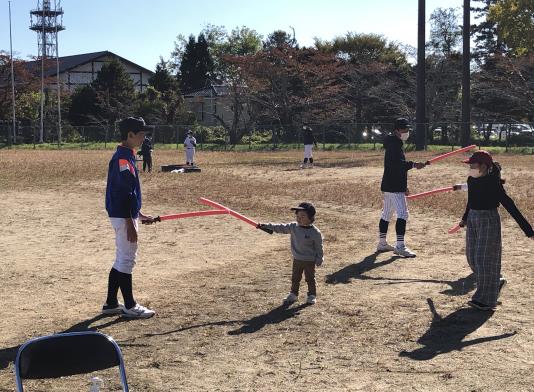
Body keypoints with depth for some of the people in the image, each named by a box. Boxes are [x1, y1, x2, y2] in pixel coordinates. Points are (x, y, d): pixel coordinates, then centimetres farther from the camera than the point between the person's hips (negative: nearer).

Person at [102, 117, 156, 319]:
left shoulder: (127, 156, 13)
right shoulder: (123, 158, -18)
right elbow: (124, 194, -22)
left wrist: (140, 215, 20)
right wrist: (130, 225, -21)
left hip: (127, 215, 10)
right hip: (123, 217, -10)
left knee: (122, 260, 16)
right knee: (126, 260, -2)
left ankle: (111, 304, 23)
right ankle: (130, 306, 8)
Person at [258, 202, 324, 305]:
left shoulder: (315, 232, -16)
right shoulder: (293, 227, -4)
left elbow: (318, 247, -9)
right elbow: (281, 228, -1)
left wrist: (319, 260, -6)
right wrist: (266, 226, -6)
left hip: (310, 261, -4)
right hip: (297, 259, 5)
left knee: (310, 278, 10)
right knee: (295, 278, 16)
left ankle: (312, 295, 25)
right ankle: (293, 294, 31)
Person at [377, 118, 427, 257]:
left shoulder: (395, 144, 18)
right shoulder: (394, 145, -14)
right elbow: (398, 163, -30)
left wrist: (404, 187, 24)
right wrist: (413, 164, -38)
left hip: (390, 186, 11)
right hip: (394, 187, -11)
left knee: (386, 214, 16)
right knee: (402, 214, -14)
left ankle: (382, 243, 25)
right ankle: (400, 246, -17)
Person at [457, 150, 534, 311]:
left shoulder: (493, 183, -19)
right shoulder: (472, 180, 3)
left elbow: (509, 205, -20)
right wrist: (465, 219, 36)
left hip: (489, 221, -8)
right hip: (473, 220, 8)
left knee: (485, 259, -3)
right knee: (472, 257, 13)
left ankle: (486, 300, 7)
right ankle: (496, 282, 35)